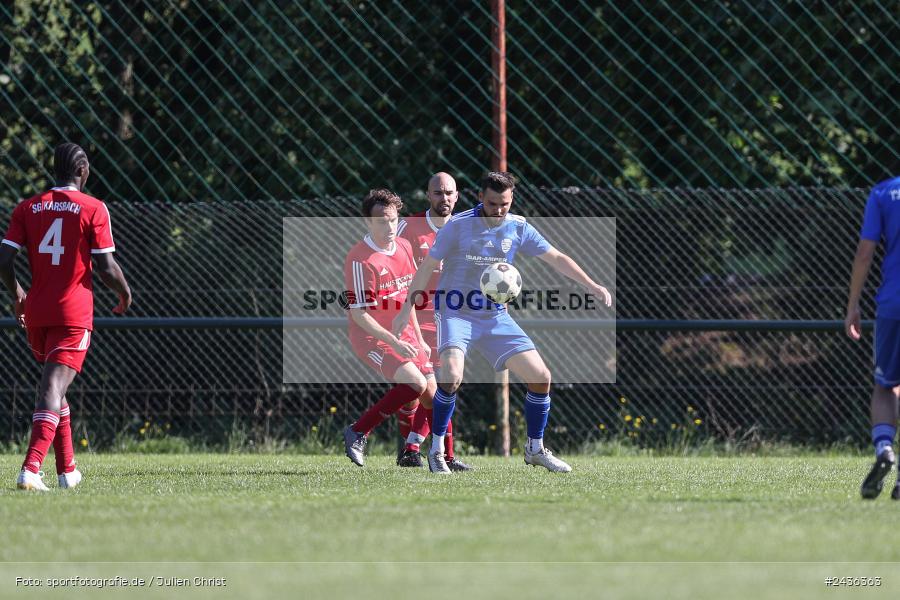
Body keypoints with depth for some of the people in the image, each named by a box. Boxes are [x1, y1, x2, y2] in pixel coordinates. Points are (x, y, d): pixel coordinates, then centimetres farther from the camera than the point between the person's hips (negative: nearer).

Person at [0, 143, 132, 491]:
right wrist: (125, 295, 14)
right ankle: (31, 469, -27)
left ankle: (67, 471, 25)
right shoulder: (93, 209, -4)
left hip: (35, 314, 4)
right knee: (54, 389, -11)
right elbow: (106, 268, -6)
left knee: (53, 386, 20)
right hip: (74, 315, -4)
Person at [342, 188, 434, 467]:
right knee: (416, 383, -24)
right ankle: (357, 433, -13)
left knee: (433, 391, 2)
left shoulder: (403, 247, 6)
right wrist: (394, 342, -25)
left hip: (403, 334, 8)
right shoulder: (360, 260, -20)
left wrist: (418, 338, 19)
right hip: (371, 336, -8)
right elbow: (358, 313, -21)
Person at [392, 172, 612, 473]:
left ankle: (535, 449, 18)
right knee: (451, 376, -29)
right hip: (455, 312, -4)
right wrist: (406, 309, -4)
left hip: (496, 316, 4)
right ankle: (436, 449, -11)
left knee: (541, 377, -2)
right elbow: (427, 266, -4)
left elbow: (557, 258, 6)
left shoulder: (518, 227, -1)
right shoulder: (458, 225, -11)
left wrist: (592, 286, -2)